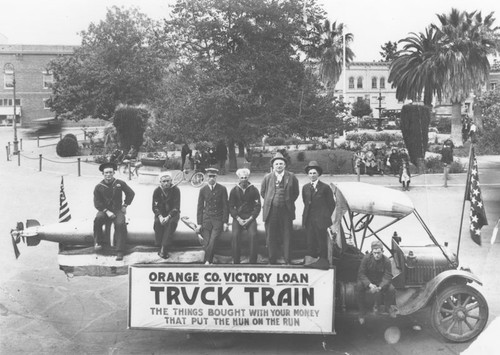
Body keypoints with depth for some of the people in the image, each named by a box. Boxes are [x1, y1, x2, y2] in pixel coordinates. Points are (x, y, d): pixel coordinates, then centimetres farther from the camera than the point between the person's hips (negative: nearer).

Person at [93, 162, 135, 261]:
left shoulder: (120, 183, 0)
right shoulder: (99, 187, 0)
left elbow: (131, 193, 12)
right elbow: (97, 203, 0)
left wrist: (125, 205, 6)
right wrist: (107, 211, -13)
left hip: (117, 210, -1)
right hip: (104, 210, 1)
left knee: (120, 224, -29)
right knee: (98, 219, -33)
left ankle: (120, 252, -27)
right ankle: (98, 242, -16)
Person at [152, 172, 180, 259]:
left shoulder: (176, 190, -11)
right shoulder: (157, 191, -5)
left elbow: (176, 207, -14)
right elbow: (155, 207, -5)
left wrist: (168, 217, -29)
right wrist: (160, 217, -25)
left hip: (172, 213, -1)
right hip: (160, 214, 2)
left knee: (172, 222, -33)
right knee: (157, 222, -31)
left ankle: (163, 248, -34)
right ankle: (159, 246, -22)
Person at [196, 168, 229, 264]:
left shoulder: (222, 189, 1)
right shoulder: (203, 190, 6)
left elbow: (225, 206, 2)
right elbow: (200, 207, 9)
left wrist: (225, 222, -3)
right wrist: (199, 223, 3)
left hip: (218, 220, -2)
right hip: (206, 219, 2)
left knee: (212, 242, -15)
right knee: (207, 243, -5)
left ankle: (207, 262, -5)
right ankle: (210, 262, 9)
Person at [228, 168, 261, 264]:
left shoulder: (254, 190, 2)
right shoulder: (234, 191, 6)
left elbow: (258, 206, 2)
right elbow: (231, 207, 6)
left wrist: (250, 219, -9)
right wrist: (238, 219, -8)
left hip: (250, 217, -1)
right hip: (238, 217, 1)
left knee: (253, 236, -22)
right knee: (235, 236, -21)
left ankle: (253, 261, -13)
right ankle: (236, 261, -11)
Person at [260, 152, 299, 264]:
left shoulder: (291, 177, 2)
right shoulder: (267, 177, 4)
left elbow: (295, 193, 11)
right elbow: (262, 192, 16)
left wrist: (288, 202, 6)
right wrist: (269, 201, 11)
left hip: (286, 211, -1)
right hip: (271, 211, 1)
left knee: (287, 237, 3)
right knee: (271, 237, 4)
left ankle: (287, 262, 12)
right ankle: (272, 261, 15)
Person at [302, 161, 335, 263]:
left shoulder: (325, 187, -5)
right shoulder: (305, 187, 9)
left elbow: (331, 204, 1)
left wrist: (326, 217, 3)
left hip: (321, 220, -4)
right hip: (308, 220, 4)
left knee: (322, 244, 1)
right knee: (310, 243, 5)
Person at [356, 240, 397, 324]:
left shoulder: (386, 261, -16)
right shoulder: (366, 258, -17)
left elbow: (387, 277, -18)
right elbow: (361, 273, -17)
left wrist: (380, 287, -37)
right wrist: (370, 285, -33)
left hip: (381, 282, 1)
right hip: (367, 281, 0)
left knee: (391, 289, -28)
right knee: (359, 286, -32)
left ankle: (390, 307, 7)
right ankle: (362, 313, -18)